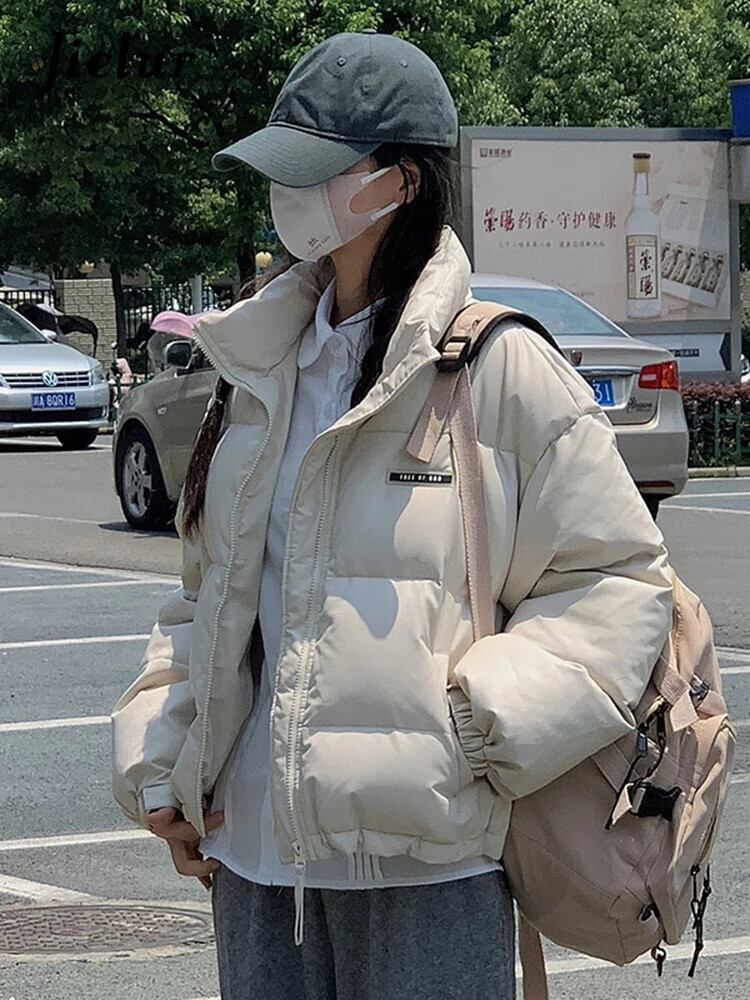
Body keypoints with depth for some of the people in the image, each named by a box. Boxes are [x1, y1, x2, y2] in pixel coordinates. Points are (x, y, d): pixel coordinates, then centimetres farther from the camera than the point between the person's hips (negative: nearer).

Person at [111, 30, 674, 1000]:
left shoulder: (497, 367, -7)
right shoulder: (261, 366, 11)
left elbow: (617, 583, -6)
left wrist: (479, 726, -15)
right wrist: (160, 767, 7)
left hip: (426, 871, -5)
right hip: (254, 854, 6)